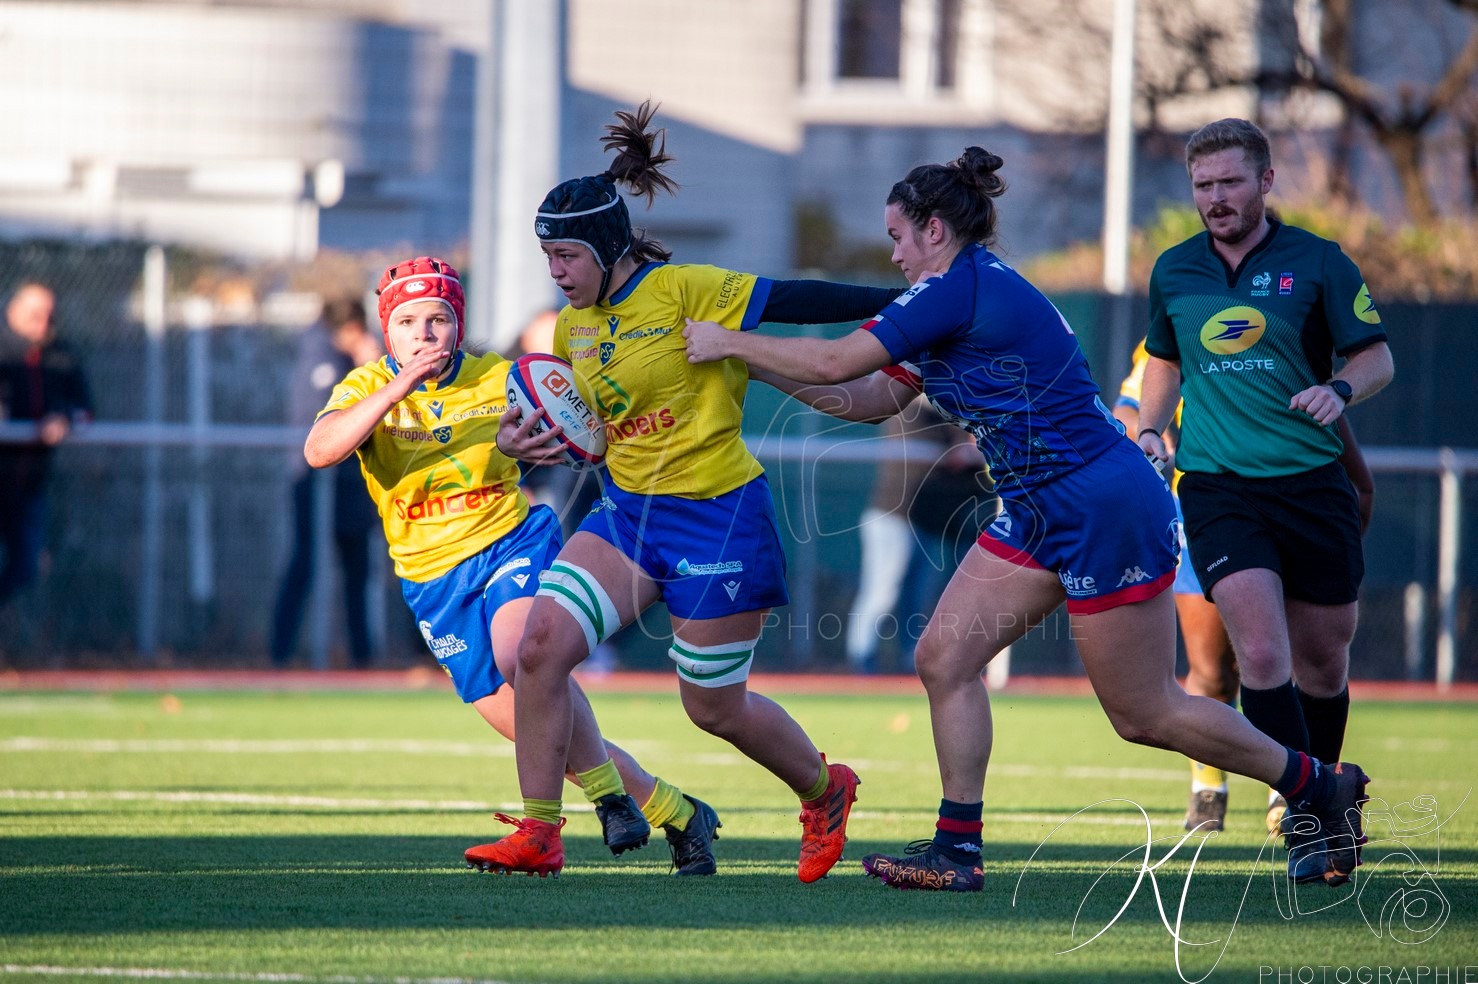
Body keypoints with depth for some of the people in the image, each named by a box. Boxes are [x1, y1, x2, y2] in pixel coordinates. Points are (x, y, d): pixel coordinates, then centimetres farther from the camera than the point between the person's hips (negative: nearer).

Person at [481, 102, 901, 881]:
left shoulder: (681, 291, -14)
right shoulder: (572, 327, 7)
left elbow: (792, 302, -13)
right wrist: (521, 438, -1)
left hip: (717, 518, -6)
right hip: (627, 513, 6)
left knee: (714, 708, 4)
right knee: (540, 647, -14)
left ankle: (825, 789, 34)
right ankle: (537, 831, -4)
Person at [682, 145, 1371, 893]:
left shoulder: (959, 290, -17)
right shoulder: (966, 298, 13)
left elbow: (835, 362, -17)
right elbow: (871, 399, 17)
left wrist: (729, 343, -5)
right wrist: (757, 365, 14)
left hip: (1108, 510, -10)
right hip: (1040, 516, 10)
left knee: (1144, 714, -2)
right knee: (944, 657, 1)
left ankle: (1322, 786, 13)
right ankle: (957, 849, 4)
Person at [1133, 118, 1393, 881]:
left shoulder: (1316, 262, 0)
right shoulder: (1173, 272, 8)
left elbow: (1376, 357, 3)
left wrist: (1339, 389, -18)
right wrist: (1149, 430, 8)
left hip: (1312, 482, 0)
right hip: (1217, 488, 0)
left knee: (1322, 659, 8)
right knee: (1261, 650, -17)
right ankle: (1304, 820, -14)